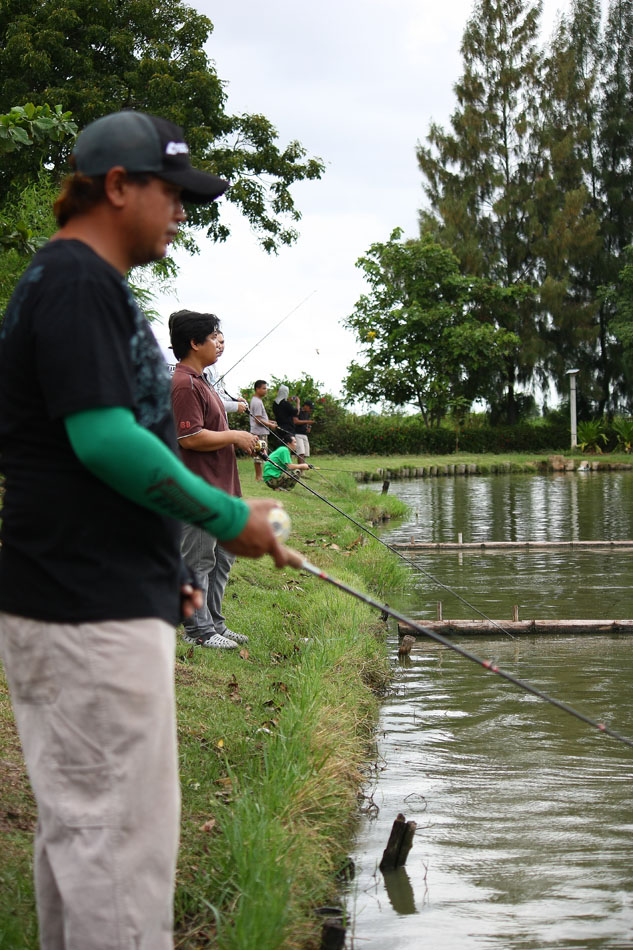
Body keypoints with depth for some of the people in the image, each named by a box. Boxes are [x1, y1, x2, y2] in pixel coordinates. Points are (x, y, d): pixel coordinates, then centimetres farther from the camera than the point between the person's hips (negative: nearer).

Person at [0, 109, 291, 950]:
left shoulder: (83, 282, 19)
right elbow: (104, 438, -22)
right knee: (121, 832, -6)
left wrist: (161, 571, 22)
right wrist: (230, 519, -12)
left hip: (97, 599, 11)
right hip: (92, 615, -11)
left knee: (79, 822, 17)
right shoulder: (75, 282, -13)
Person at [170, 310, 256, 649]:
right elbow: (191, 438, -24)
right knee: (198, 562, -2)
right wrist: (235, 437, -14)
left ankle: (214, 624, 26)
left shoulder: (199, 381, 16)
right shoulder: (184, 385, -18)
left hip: (218, 489, 11)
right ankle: (199, 630, 6)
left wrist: (241, 442, 15)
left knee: (221, 558, 17)